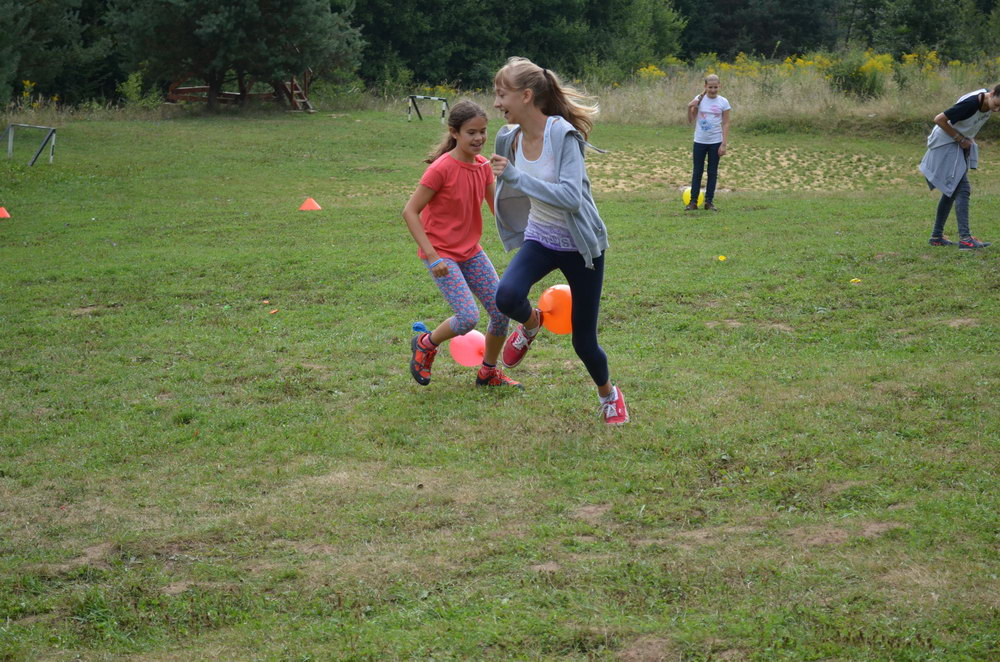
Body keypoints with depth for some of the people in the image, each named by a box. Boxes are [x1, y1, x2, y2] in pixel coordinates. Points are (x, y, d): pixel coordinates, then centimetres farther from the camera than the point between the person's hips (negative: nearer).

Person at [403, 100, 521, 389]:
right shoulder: (441, 168, -20)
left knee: (502, 311, 2)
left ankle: (489, 372, 24)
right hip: (442, 254, -7)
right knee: (469, 317, -19)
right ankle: (425, 345, 10)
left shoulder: (483, 165, 1)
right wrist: (432, 256, -24)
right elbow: (410, 211, -18)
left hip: (471, 252, 7)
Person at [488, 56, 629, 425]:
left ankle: (608, 393, 38)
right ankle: (531, 324, 9)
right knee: (507, 296, -28)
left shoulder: (563, 135, -23)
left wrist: (516, 177, -36)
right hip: (539, 239, 4)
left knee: (584, 341, 4)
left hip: (580, 246, -4)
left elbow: (571, 197, -34)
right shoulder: (509, 138, -4)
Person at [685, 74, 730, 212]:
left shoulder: (723, 102, -3)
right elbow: (690, 121, 2)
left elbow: (726, 124, -2)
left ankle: (709, 202, 11)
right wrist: (689, 108, -17)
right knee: (697, 171, 4)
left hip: (715, 142, -1)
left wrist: (723, 144, -8)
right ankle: (693, 201, 9)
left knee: (712, 172, 5)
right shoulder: (699, 99, -1)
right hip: (700, 141, 1)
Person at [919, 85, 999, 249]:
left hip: (960, 145, 9)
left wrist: (967, 139, 5)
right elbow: (939, 119, -25)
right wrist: (960, 139, -17)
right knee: (962, 189, -16)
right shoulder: (971, 104, -30)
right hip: (946, 143, -9)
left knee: (951, 191, 14)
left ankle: (937, 236, 22)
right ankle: (965, 238, -21)